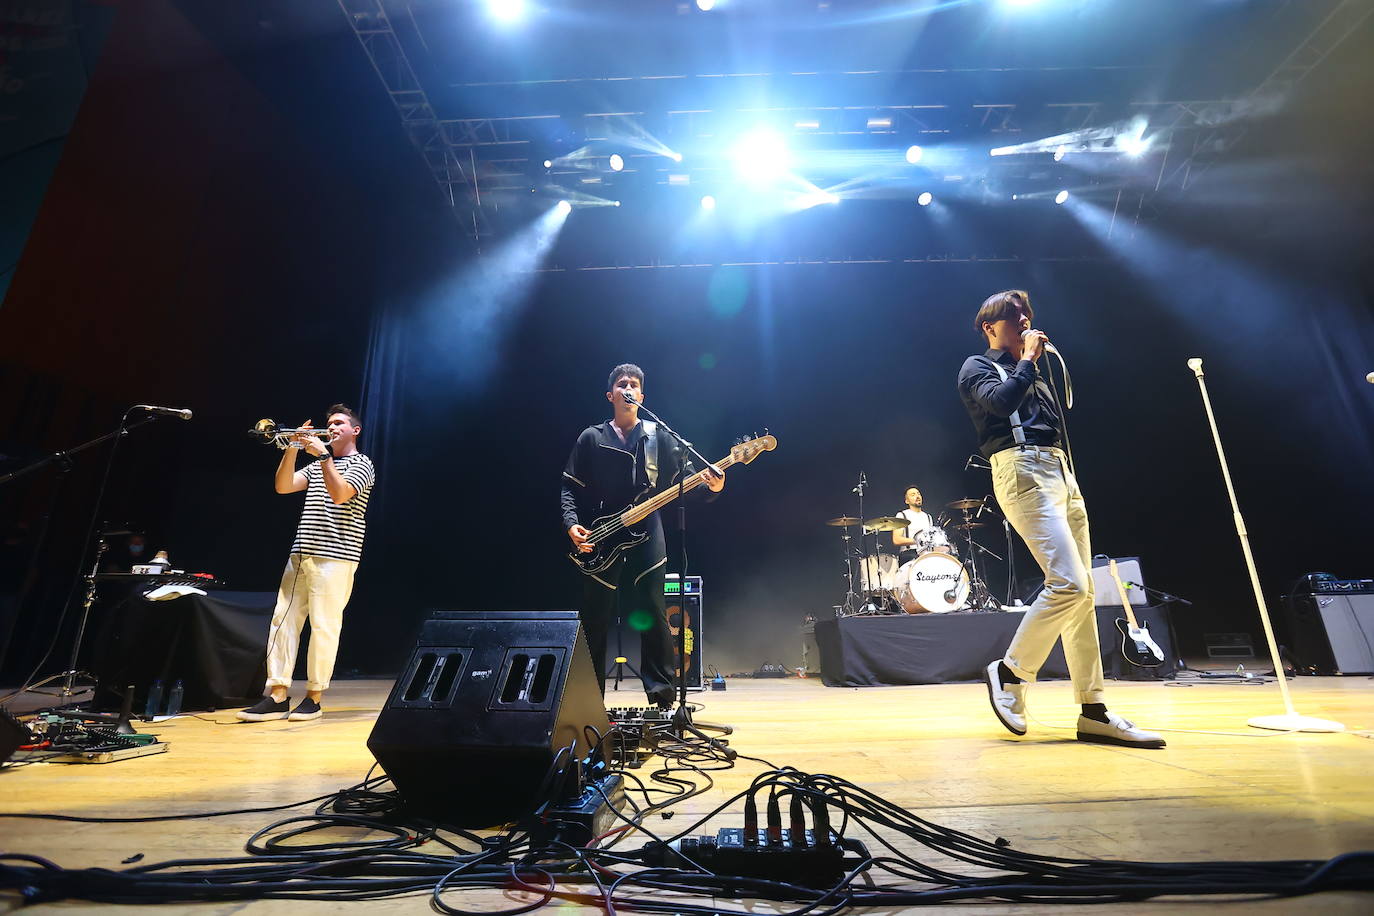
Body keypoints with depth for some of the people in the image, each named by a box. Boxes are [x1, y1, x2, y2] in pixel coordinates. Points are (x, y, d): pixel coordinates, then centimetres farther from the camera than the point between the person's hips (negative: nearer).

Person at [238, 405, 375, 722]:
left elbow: (338, 494, -17)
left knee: (324, 626, -4)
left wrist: (323, 455, -14)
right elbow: (282, 486, 9)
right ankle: (277, 697, 7)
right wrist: (292, 449, -1)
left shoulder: (361, 465, 1)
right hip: (301, 553, 7)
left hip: (335, 557, -7)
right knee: (283, 620, 3)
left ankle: (313, 699, 5)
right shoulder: (317, 466, 23)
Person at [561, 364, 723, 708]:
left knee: (654, 618, -1)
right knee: (595, 621, 5)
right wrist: (572, 523, -10)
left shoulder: (659, 437, 10)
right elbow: (570, 487, 6)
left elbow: (685, 477, 4)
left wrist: (710, 484, -16)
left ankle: (662, 699, 10)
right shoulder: (591, 438, 9)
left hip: (647, 537, 0)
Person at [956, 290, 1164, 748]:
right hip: (1021, 471, -8)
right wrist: (1027, 360, -4)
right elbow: (1000, 401, -17)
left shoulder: (1030, 373, 29)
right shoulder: (977, 368, 6)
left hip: (1060, 471, 8)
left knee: (1081, 591, 2)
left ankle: (1093, 712, 5)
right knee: (1068, 583, -20)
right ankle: (1009, 671, -3)